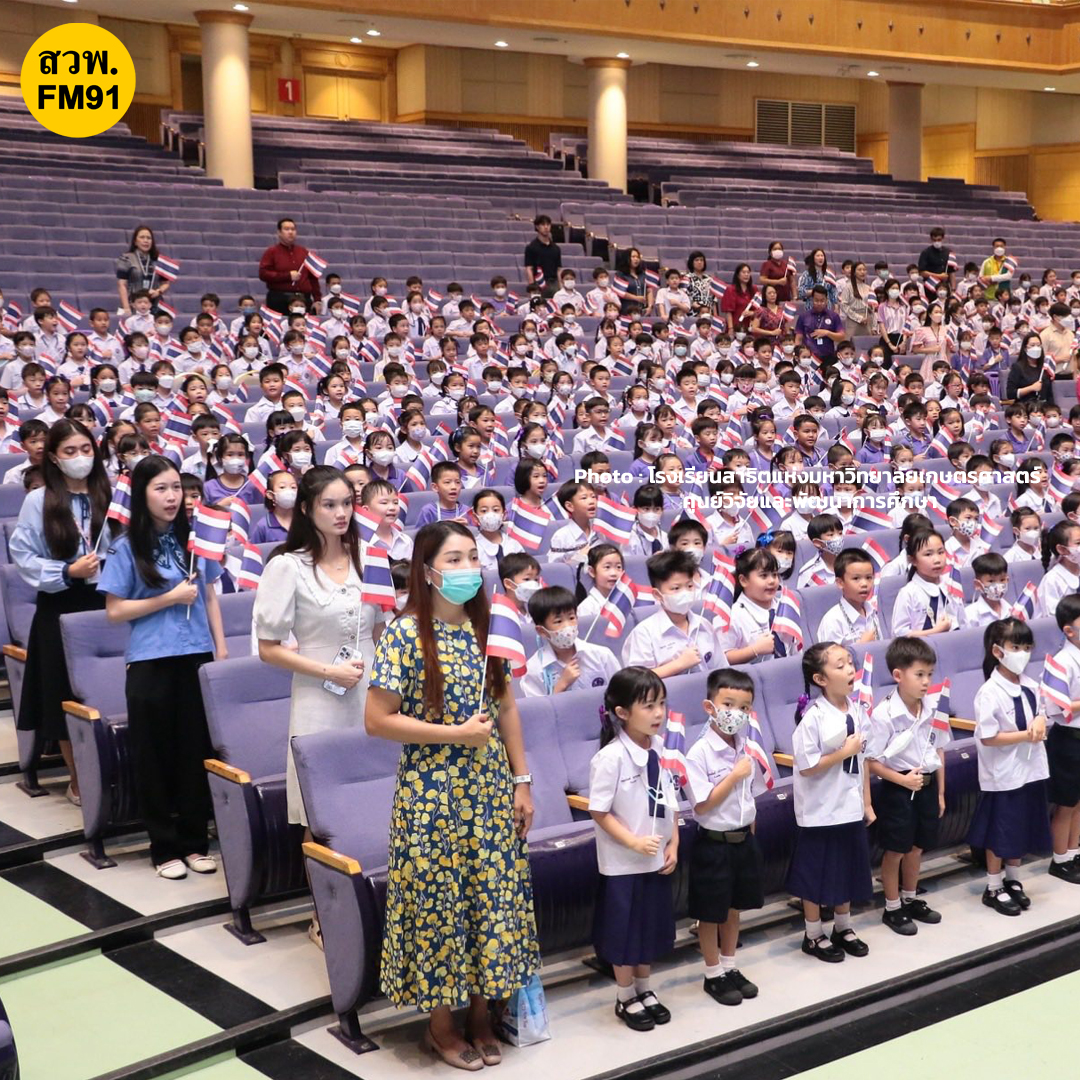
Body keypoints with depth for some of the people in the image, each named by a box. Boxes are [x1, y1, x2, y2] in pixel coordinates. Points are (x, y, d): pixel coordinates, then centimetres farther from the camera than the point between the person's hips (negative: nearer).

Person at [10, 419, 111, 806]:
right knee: (67, 695, 5)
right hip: (60, 608, -1)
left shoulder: (111, 495, 3)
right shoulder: (38, 502, -3)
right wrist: (68, 572, -15)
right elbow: (22, 558, -4)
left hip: (105, 603, 1)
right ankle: (78, 781, 19)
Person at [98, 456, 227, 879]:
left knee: (197, 752, 6)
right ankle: (164, 847, 16)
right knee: (155, 756, 5)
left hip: (197, 658, 2)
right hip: (150, 663, -2)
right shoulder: (127, 548, -4)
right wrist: (170, 598, -12)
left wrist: (221, 647, 5)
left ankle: (195, 841, 19)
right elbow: (115, 610, -5)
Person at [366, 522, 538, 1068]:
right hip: (433, 794, -5)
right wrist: (456, 734, -18)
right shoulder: (405, 633, -13)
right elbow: (377, 720, -15)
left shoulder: (487, 627, 4)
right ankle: (439, 1023, 23)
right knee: (437, 903, 6)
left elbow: (507, 708, 10)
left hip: (491, 791, 5)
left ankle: (480, 1012, 29)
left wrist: (521, 781, 8)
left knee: (492, 898, 11)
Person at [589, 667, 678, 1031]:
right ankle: (626, 998, 27)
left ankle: (644, 989, 38)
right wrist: (634, 842, -21)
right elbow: (599, 812, -17)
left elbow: (670, 802, 7)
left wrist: (673, 843, 0)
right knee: (625, 929, 9)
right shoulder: (611, 758, -21)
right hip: (623, 862, -6)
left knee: (652, 926, 18)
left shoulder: (661, 750, -2)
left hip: (657, 860, 6)